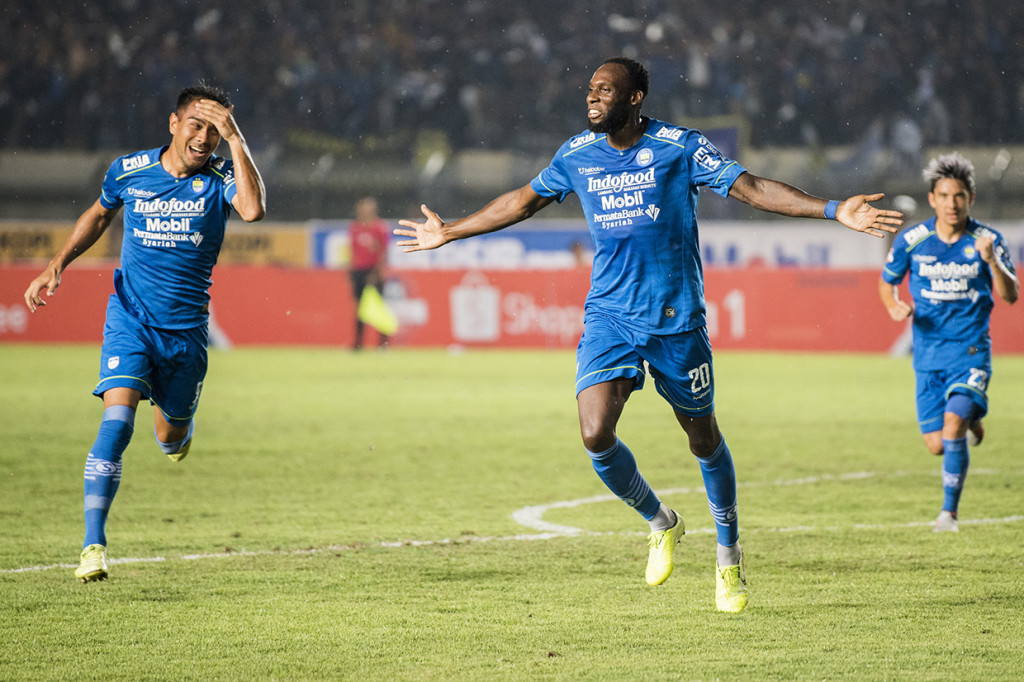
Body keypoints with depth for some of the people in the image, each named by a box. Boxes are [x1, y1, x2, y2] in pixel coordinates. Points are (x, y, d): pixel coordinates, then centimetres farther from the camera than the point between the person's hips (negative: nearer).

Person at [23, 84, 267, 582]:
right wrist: (57, 266, 9)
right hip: (130, 319, -1)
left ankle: (176, 423, 55)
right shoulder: (128, 171, -3)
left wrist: (234, 138, -31)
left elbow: (253, 209, -31)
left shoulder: (220, 177, -8)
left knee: (171, 439, 15)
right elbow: (99, 214, 18)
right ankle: (93, 544, -23)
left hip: (186, 330, 1)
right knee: (117, 419, -21)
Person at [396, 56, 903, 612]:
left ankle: (728, 555, 30)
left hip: (676, 317, -2)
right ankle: (661, 524, 13)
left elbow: (750, 187, -9)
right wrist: (448, 233, 26)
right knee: (595, 435, -15)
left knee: (702, 436, 8)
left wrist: (834, 211, -19)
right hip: (608, 315, 2)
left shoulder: (678, 147, -7)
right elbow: (524, 200, 20)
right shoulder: (576, 155, 4)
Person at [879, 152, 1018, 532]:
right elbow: (886, 284, 12)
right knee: (937, 445, 0)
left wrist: (992, 262, -29)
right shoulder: (911, 241, -3)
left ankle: (950, 511, -10)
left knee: (953, 421, -23)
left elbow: (1010, 296, -12)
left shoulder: (987, 241, -6)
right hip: (929, 353, 2)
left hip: (971, 349, -2)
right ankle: (971, 423, 36)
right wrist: (895, 307, -9)